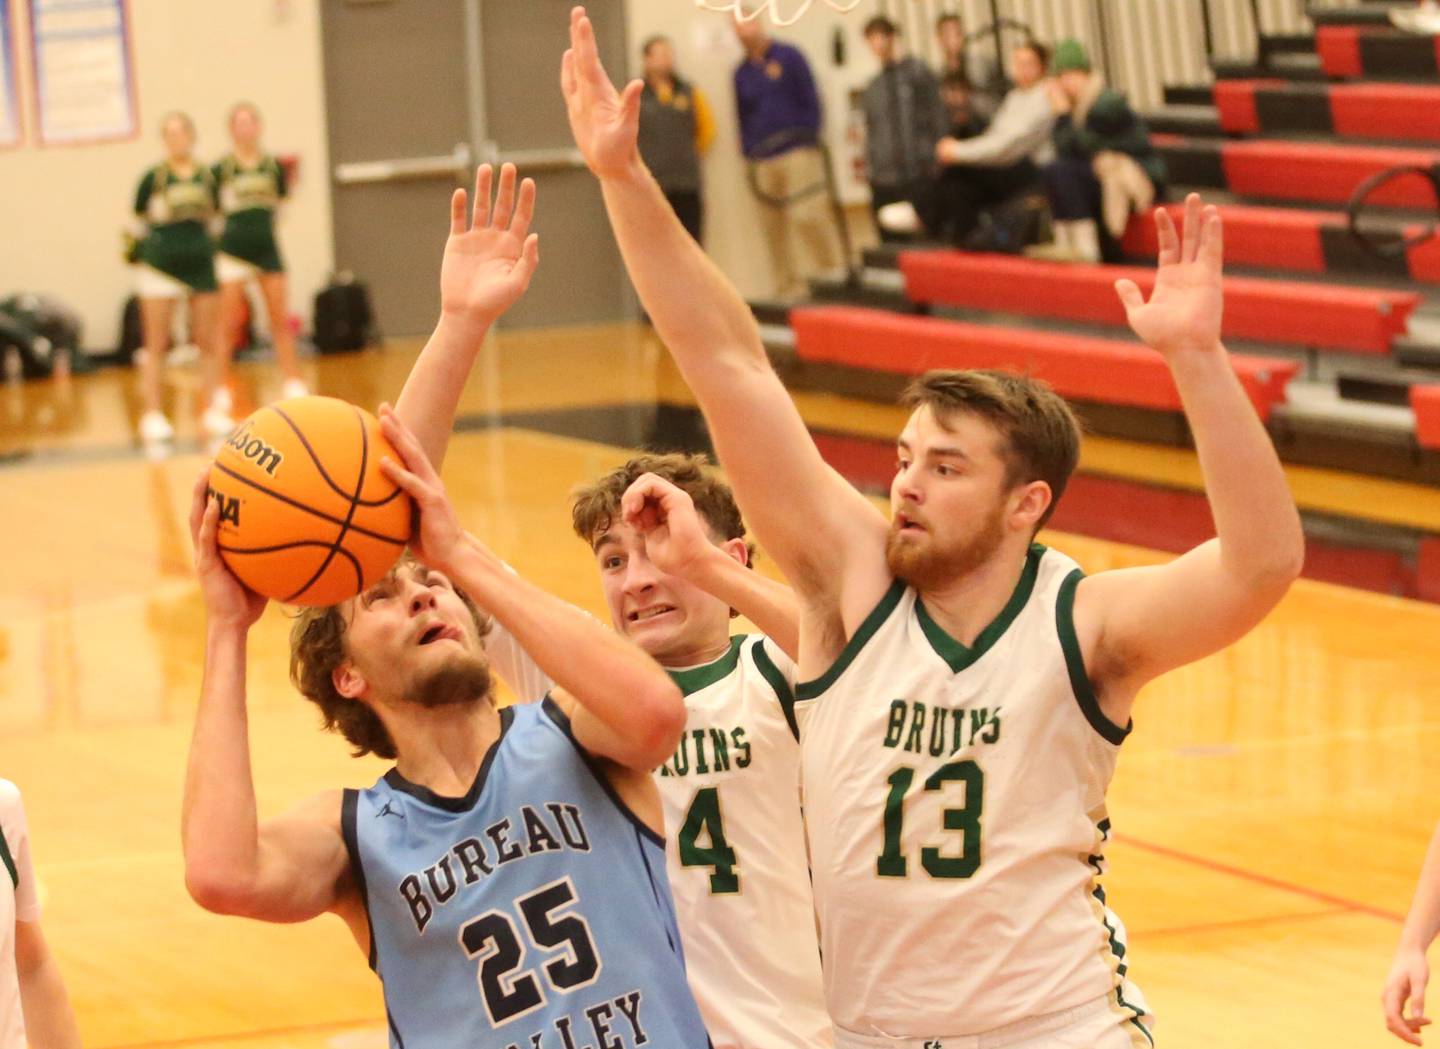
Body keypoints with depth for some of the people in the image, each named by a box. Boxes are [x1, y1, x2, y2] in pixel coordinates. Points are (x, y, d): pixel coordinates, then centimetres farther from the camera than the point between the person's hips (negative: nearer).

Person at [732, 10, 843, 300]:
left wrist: (810, 142, -7)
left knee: (808, 216, -14)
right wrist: (749, 154, 8)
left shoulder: (788, 57, 3)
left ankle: (832, 273, -7)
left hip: (797, 152, -5)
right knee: (773, 226, 2)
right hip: (764, 160, 5)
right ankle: (789, 287, 6)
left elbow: (811, 100, 0)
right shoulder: (742, 72, 15)